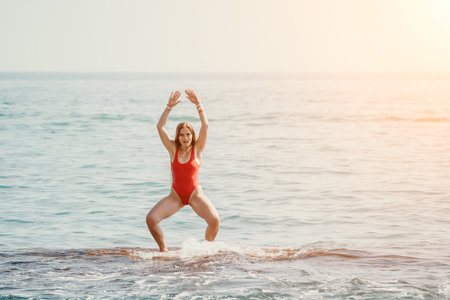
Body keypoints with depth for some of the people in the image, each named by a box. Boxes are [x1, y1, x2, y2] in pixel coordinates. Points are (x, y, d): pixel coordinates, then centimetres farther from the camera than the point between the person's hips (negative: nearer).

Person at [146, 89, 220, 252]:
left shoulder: (197, 149, -3)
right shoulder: (173, 149, 0)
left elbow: (205, 125, -16)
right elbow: (160, 127, -10)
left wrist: (198, 104, -23)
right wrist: (169, 107, -19)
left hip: (195, 194, -1)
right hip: (175, 195, 1)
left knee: (215, 221, -23)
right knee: (151, 219, -17)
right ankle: (163, 250, 4)